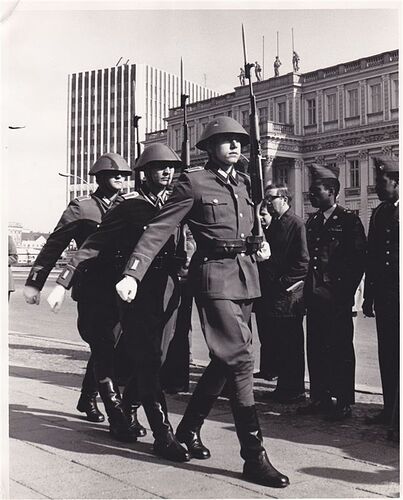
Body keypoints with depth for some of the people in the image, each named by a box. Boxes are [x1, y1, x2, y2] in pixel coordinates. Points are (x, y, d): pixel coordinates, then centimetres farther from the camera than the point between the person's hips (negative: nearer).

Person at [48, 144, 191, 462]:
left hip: (168, 291, 6)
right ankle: (163, 436, -2)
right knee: (147, 361, -6)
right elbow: (93, 246, -3)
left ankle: (122, 412, 33)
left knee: (153, 360, 10)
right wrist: (63, 283, -9)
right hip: (136, 292, -5)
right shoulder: (129, 206, -3)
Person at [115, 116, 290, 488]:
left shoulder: (243, 183, 16)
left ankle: (189, 428, 32)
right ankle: (254, 456, -5)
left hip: (247, 276, 8)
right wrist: (133, 274, -20)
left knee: (225, 359, 14)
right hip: (215, 276, -8)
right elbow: (159, 230, -11)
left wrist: (260, 247, 12)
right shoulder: (193, 182, -5)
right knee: (240, 359, -12)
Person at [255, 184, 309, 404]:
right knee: (273, 343, 11)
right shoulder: (270, 224, 16)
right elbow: (261, 255, 14)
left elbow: (303, 262, -12)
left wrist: (283, 283, -13)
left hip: (289, 295, -8)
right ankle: (283, 387, 21)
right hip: (270, 295, 8)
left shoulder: (296, 224, -7)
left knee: (291, 346, 0)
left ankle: (295, 391, 10)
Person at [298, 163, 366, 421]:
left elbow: (359, 258, -8)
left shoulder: (349, 220, -5)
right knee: (316, 349, 10)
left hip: (338, 299, -6)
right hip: (315, 296, 6)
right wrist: (307, 288, 8)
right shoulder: (313, 221, 15)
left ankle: (343, 402, 10)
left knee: (340, 350, 1)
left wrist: (346, 291, -12)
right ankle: (320, 398, 21)